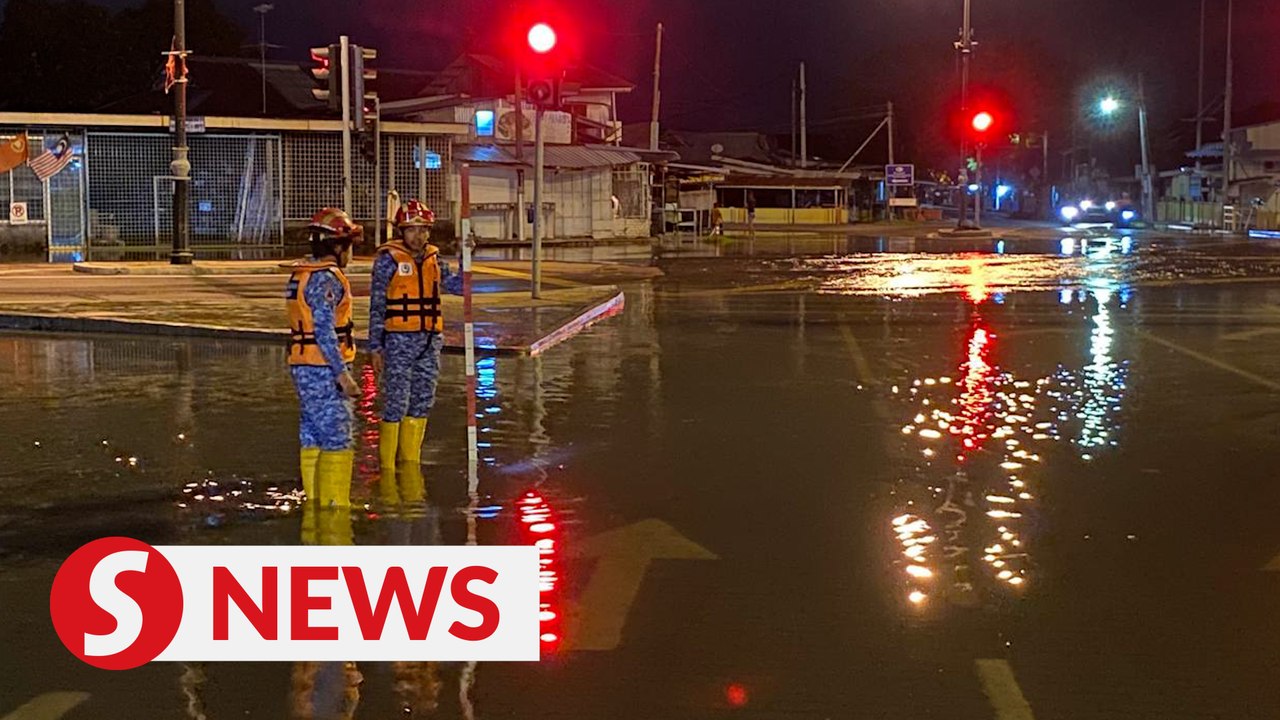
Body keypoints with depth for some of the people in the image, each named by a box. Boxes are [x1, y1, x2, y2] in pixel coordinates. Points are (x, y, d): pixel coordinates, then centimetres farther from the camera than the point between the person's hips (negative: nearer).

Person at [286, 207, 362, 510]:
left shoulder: (300, 274, 14)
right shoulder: (326, 278, -16)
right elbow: (324, 331, -22)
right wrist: (343, 373, -21)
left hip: (303, 367, 10)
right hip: (325, 369, -10)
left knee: (313, 435, 13)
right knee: (337, 438, -5)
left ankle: (315, 498, 19)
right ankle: (334, 503, -2)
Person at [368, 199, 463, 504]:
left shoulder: (432, 257, 11)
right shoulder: (389, 258, -4)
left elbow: (456, 286, 12)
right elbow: (377, 304, -4)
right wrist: (375, 347, -8)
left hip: (430, 341, 6)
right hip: (398, 341, -6)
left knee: (422, 404, 10)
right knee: (395, 405, -6)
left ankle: (410, 466, 21)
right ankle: (387, 472, 2)